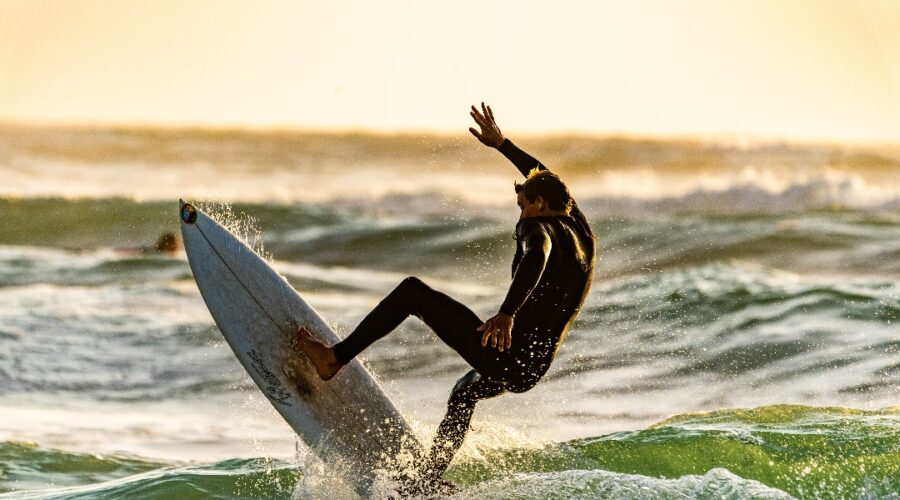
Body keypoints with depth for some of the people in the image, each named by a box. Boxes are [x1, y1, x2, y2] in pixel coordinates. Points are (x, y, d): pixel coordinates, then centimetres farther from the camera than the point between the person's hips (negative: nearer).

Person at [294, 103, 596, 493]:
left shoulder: (538, 227, -8)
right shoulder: (578, 229, 16)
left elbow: (535, 258, -35)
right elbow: (542, 177, 35)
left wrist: (507, 313, -49)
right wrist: (501, 144, 42)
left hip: (506, 354, -9)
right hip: (532, 369, 9)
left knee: (412, 291, -4)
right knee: (465, 392, 41)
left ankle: (333, 359, -7)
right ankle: (429, 481, 45)